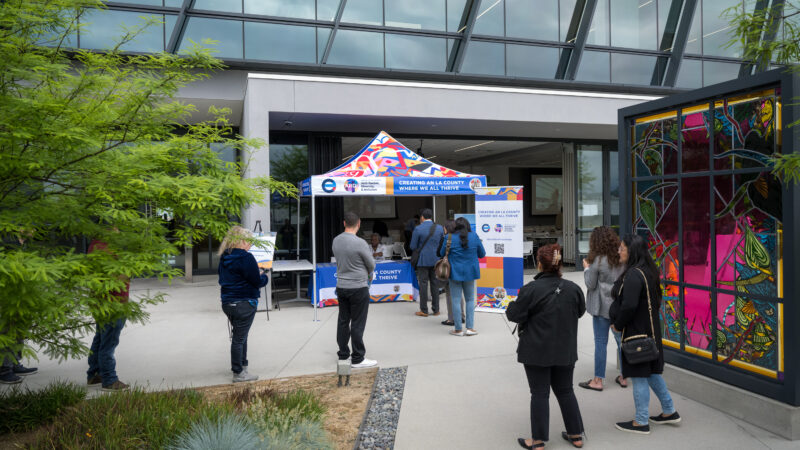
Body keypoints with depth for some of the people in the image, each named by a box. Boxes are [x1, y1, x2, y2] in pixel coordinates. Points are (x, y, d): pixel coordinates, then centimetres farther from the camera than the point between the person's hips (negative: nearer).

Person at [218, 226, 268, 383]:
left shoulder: (224, 257, 7)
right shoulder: (246, 258, -18)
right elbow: (258, 282, -17)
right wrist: (264, 276, 6)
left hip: (227, 303, 8)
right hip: (244, 303, -8)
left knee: (239, 336, 21)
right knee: (239, 337, 1)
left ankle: (242, 366, 32)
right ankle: (238, 373, 11)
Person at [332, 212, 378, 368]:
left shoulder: (336, 241, 2)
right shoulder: (359, 243, -19)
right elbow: (372, 265, -9)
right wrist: (368, 275, 15)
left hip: (341, 287, 7)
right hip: (358, 288, -7)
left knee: (343, 321, 13)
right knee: (357, 324, 0)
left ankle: (343, 354, 22)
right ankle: (357, 359, 7)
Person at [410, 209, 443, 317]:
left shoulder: (418, 229, -11)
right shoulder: (440, 228, 0)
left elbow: (413, 247, -6)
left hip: (423, 260, -3)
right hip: (435, 260, 3)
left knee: (423, 284, 2)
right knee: (435, 284, 11)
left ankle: (424, 310, 6)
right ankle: (436, 309, 16)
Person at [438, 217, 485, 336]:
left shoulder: (449, 237, -9)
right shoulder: (474, 236, -3)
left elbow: (442, 254, 4)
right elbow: (482, 254, 6)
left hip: (455, 272, -2)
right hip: (470, 272, 2)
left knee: (456, 300, 4)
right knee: (470, 299, 14)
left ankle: (458, 329, 9)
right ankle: (470, 328, 10)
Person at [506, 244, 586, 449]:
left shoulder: (531, 289, -19)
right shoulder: (573, 288, -3)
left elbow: (515, 315, -14)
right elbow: (580, 311, 13)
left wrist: (510, 307, 7)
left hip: (537, 351, -4)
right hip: (565, 350, 5)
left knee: (539, 394, 6)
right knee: (565, 391, 19)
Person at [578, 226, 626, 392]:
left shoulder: (597, 260, -13)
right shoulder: (621, 258, 1)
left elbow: (590, 284, -7)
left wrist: (586, 268, 6)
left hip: (603, 306, -5)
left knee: (600, 342, 1)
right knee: (621, 340, 14)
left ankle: (598, 380, 8)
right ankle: (623, 377, 24)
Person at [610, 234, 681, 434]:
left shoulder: (633, 275, -23)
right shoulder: (647, 270, 8)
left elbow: (629, 306, -29)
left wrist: (617, 325, -12)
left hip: (636, 331, -10)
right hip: (649, 328, 10)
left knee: (639, 375, 1)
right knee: (651, 372, 21)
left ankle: (641, 422, 13)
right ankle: (669, 412, 32)